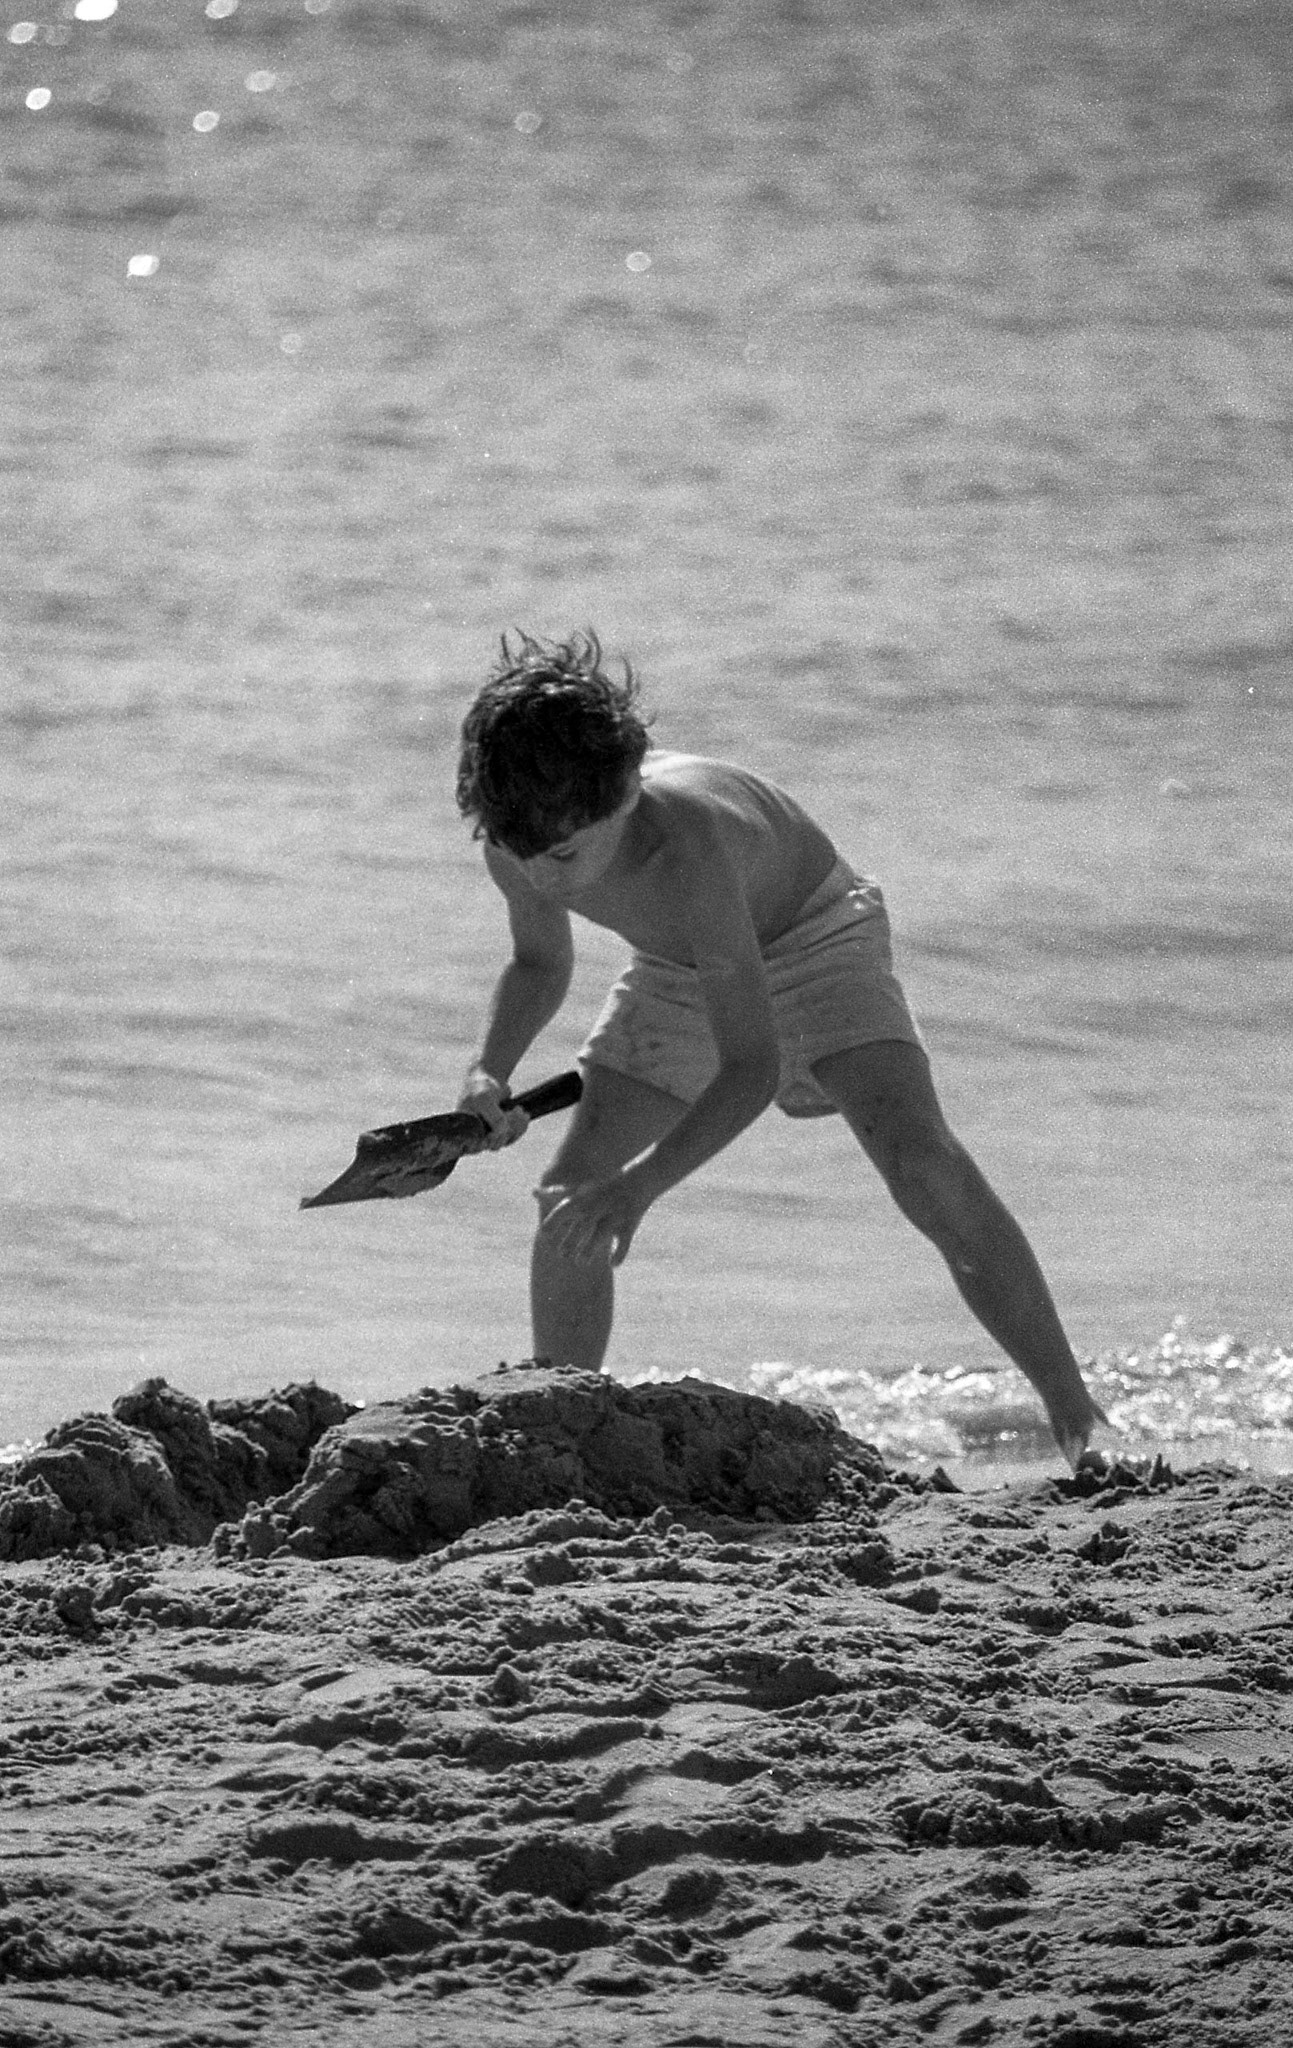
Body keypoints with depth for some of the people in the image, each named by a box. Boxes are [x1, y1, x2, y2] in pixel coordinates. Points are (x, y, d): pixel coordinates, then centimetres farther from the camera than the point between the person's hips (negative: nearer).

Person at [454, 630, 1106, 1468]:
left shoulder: (689, 843, -44)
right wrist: (493, 1071, -19)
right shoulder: (522, 846, -25)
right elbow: (541, 964, 0)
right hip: (678, 971, 6)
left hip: (812, 932, -6)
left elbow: (751, 1068, -43)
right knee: (570, 1205, -5)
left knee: (923, 1163, -25)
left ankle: (1078, 1420, -18)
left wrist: (641, 1183, -53)